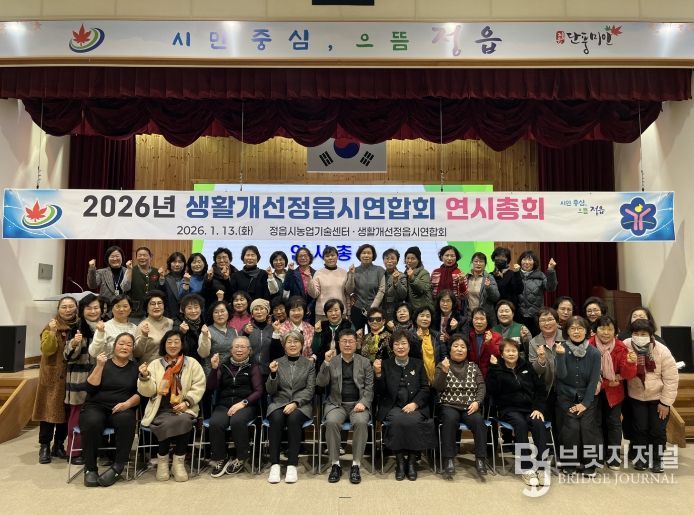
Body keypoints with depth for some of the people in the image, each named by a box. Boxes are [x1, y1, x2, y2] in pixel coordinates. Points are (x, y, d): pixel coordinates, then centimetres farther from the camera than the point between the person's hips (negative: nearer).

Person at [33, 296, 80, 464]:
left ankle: (59, 445, 21)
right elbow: (47, 350, -18)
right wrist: (52, 332, -29)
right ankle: (45, 447, 10)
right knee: (50, 410, -2)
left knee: (68, 412, 8)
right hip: (53, 376, -3)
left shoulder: (80, 326, 7)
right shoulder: (51, 326, -4)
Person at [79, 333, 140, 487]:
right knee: (92, 422, -33)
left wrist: (128, 403, -15)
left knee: (126, 420, -34)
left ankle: (118, 466, -23)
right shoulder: (102, 363, 10)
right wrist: (99, 367, -12)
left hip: (122, 410, 0)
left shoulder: (136, 368, 11)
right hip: (96, 407, 0)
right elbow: (90, 389, -3)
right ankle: (90, 468, -16)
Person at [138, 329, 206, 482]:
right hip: (161, 410, 0)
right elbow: (148, 392, 4)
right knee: (167, 424, -31)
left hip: (183, 409, 0)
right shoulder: (155, 364, 10)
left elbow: (199, 386, 3)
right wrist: (145, 376, -15)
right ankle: (162, 460, -5)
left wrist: (187, 402, -11)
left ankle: (179, 461, -11)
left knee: (184, 421, -32)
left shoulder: (192, 363, 9)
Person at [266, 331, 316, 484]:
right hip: (279, 402, 1)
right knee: (276, 419, -31)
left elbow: (310, 389, -1)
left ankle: (292, 465, -25)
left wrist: (295, 403, -17)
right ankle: (274, 464, -23)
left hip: (301, 404, -1)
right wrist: (273, 373, -12)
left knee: (294, 418, -33)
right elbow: (270, 391, 7)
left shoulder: (309, 364, 8)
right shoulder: (277, 363, 11)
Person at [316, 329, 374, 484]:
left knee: (361, 422, -32)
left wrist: (363, 403, -12)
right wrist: (326, 363, -14)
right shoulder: (332, 362, 9)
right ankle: (335, 464, -16)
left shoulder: (365, 362, 10)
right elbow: (320, 383, -2)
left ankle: (356, 465, -20)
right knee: (332, 422, -31)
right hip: (336, 404, 0)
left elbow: (369, 387, 5)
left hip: (358, 404, 0)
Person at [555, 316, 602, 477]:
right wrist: (561, 356, -29)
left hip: (587, 397, 1)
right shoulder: (562, 349, -7)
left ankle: (590, 465, 5)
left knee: (587, 426, -16)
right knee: (572, 427, -16)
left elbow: (594, 381, -5)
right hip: (566, 397, -1)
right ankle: (569, 464, 4)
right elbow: (561, 375, -15)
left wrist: (585, 403, -9)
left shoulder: (594, 353, -5)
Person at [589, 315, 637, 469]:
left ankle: (613, 457, 23)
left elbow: (627, 375, -16)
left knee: (614, 422, 8)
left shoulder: (621, 347, -13)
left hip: (614, 392, 1)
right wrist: (606, 383, -15)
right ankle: (600, 455, 30)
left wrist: (630, 363, -35)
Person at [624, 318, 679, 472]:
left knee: (658, 430, 6)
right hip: (636, 397, 1)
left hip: (658, 397, -1)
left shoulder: (662, 351, -20)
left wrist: (666, 402, -12)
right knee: (640, 429, 7)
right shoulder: (625, 347, -17)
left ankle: (657, 459, 26)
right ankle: (641, 458, 25)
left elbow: (671, 378, -13)